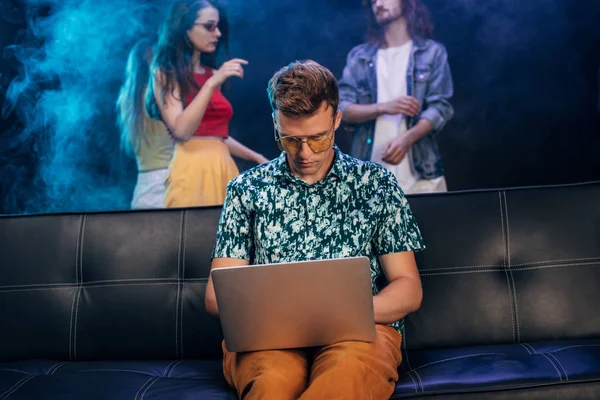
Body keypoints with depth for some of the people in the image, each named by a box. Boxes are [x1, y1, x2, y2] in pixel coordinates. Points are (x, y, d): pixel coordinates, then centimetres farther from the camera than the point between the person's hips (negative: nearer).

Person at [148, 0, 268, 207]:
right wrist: (212, 83, -19)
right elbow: (181, 131, -16)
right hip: (192, 167, -6)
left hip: (223, 166, 6)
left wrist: (255, 157, 17)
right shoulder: (165, 73, -1)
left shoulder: (212, 74, 16)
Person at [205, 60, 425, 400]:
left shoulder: (376, 184, 12)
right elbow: (217, 293, 10)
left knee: (350, 370, -38)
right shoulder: (247, 189, 14)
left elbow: (409, 288, 9)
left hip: (358, 329, 1)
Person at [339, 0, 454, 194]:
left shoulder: (432, 52, 8)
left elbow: (440, 107, -1)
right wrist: (383, 107, -12)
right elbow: (342, 108, 5)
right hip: (370, 176, 1)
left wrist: (406, 138, -18)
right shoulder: (358, 56, 14)